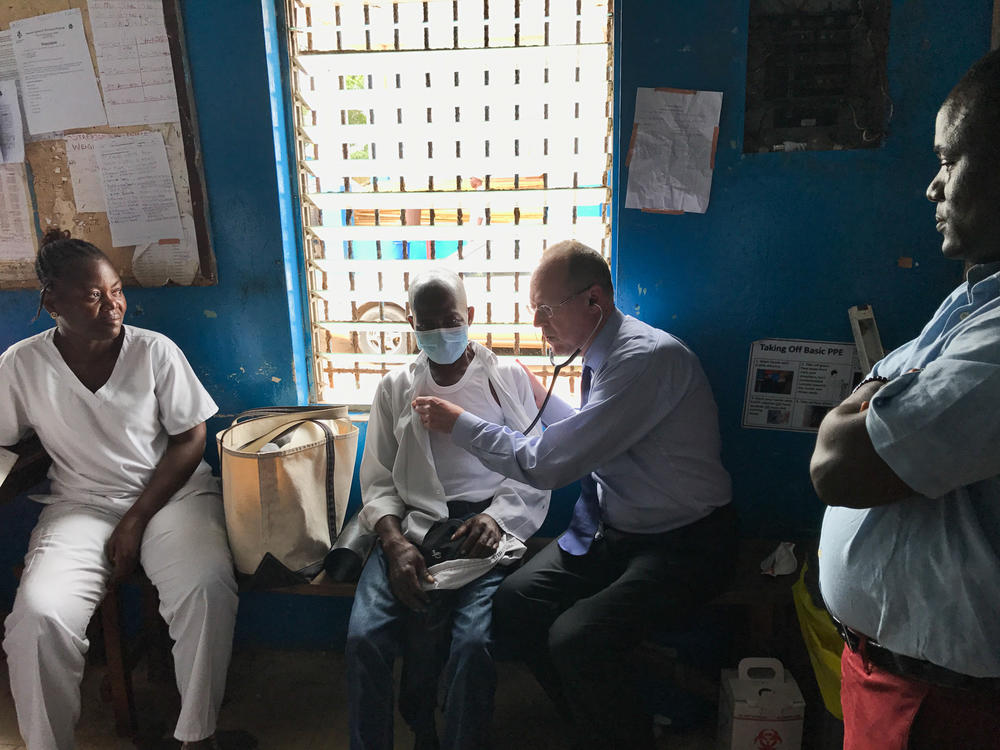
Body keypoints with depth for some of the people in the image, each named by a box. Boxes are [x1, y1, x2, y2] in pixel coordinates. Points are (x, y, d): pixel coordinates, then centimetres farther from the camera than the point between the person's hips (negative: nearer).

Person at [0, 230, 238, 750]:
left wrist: (136, 521, -9)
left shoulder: (156, 351, -7)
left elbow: (189, 440, -4)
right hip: (81, 505, 1)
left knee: (208, 587, -28)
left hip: (171, 492, -1)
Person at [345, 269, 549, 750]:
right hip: (410, 527, 2)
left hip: (486, 528, -2)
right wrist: (395, 543, -8)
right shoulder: (395, 388, 15)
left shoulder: (508, 379, 11)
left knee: (472, 643, -27)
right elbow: (378, 480, 10)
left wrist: (495, 518, -13)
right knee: (364, 638, -22)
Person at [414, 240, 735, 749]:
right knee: (514, 603, -3)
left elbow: (549, 463, -25)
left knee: (577, 637, -26)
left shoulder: (648, 357, -25)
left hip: (681, 545, -9)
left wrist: (458, 423, -14)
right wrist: (539, 397, 14)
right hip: (610, 530, 9)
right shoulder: (601, 356, 5)